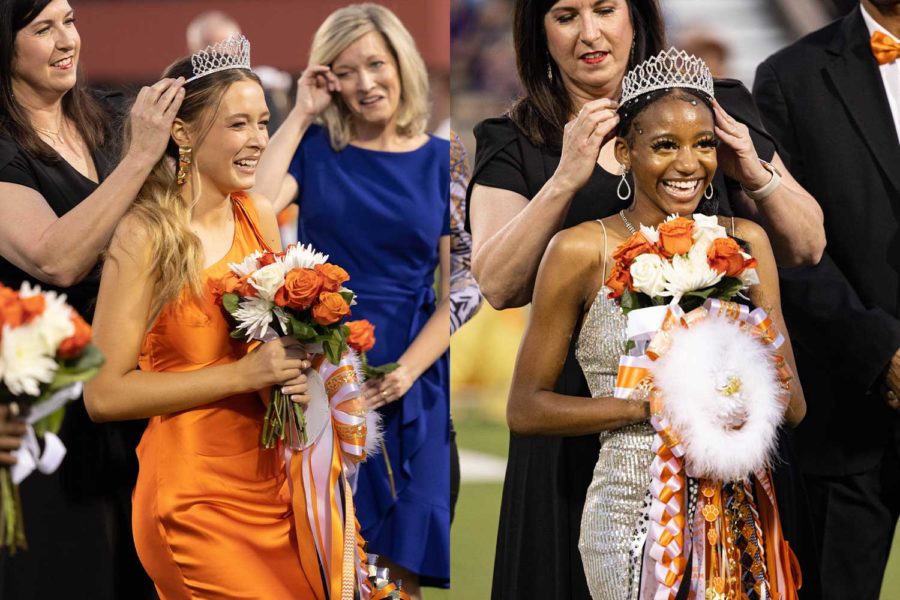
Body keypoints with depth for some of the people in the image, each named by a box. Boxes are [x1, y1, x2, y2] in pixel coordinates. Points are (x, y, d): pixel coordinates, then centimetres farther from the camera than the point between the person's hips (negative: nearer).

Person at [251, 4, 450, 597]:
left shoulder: (440, 161, 4)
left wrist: (407, 370, -14)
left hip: (409, 375, 0)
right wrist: (302, 114, -8)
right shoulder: (316, 148, 4)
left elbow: (453, 297, 1)